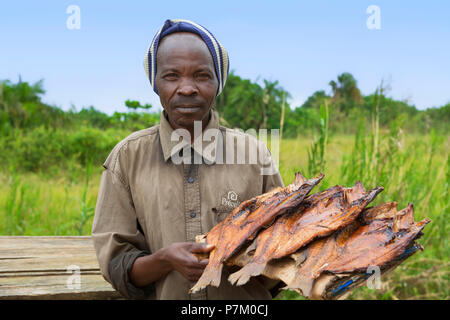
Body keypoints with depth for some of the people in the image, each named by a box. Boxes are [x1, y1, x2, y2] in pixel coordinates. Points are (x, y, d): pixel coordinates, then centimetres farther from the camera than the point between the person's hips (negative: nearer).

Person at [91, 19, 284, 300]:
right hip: (162, 295, 0)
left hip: (246, 302, 0)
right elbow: (115, 267, 1)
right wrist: (164, 260, -16)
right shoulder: (127, 158, 2)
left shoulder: (254, 154, 2)